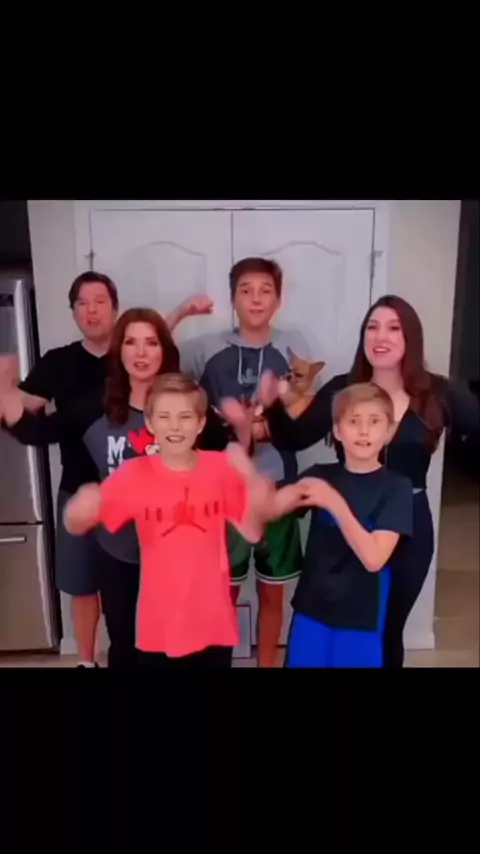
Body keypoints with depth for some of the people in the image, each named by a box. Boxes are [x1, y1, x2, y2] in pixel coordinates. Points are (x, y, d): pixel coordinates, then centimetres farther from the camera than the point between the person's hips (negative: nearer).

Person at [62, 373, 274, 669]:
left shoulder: (221, 468, -8)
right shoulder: (133, 474, -10)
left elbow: (253, 533, -4)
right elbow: (75, 526, -8)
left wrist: (257, 500, -24)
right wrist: (79, 512, -30)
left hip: (213, 623, 1)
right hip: (159, 626, 0)